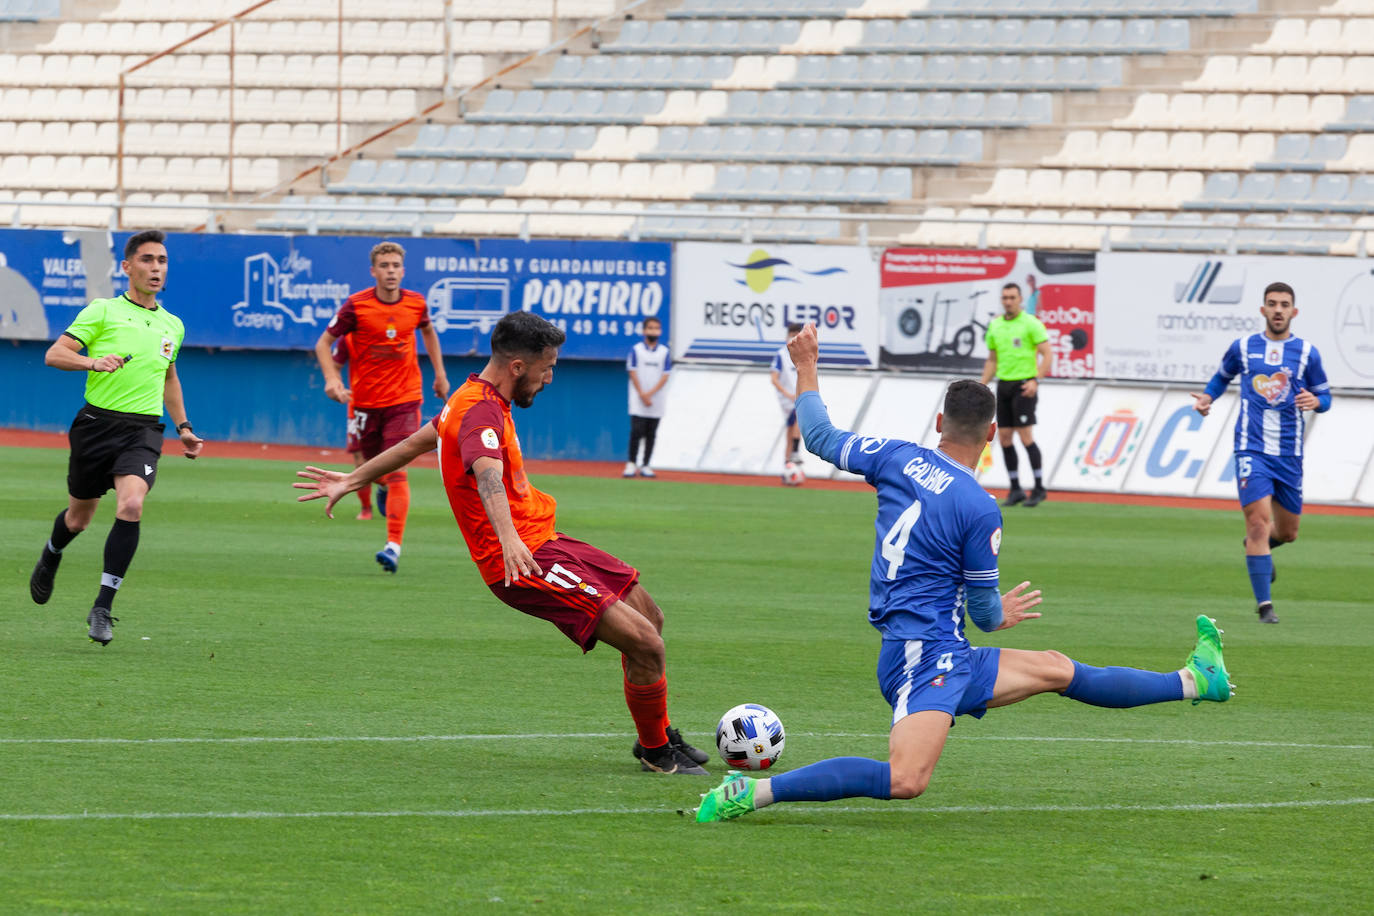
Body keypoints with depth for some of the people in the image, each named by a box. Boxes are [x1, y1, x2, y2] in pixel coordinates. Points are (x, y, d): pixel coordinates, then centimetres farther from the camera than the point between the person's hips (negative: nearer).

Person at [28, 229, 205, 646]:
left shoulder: (172, 326, 15)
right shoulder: (103, 311, 0)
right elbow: (54, 354, -7)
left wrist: (183, 427, 28)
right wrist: (93, 362, -24)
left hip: (143, 430, 2)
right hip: (98, 422, -2)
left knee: (131, 505, -23)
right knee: (79, 517, 10)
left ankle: (102, 608, -19)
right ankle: (50, 558, 48)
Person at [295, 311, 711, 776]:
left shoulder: (474, 401, 13)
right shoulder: (481, 412, -20)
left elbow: (415, 443, 27)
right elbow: (488, 474, -39)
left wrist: (352, 480, 40)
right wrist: (508, 538, -57)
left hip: (544, 541, 11)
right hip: (526, 561, -11)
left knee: (649, 614, 17)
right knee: (645, 643, -16)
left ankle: (660, 735, 33)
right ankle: (657, 753, 4)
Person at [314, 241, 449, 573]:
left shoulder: (416, 304, -2)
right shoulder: (356, 306, -10)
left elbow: (427, 331, 21)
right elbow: (324, 343, -5)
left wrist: (440, 374, 21)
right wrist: (332, 379, -21)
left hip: (405, 399, 0)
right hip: (366, 400, 0)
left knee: (397, 471, -14)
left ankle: (394, 544, -20)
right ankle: (385, 488, 54)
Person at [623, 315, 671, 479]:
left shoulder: (664, 352, 7)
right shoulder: (636, 350, 2)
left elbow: (665, 377, 2)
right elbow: (632, 373, -2)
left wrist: (650, 393, -11)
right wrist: (642, 395, -11)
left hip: (656, 398, 2)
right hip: (638, 398, -2)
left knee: (651, 434, 3)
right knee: (637, 430, -11)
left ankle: (645, 466, 8)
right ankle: (631, 464, -7)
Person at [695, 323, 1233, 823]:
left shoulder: (898, 458, 4)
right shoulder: (980, 509, -14)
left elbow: (820, 438, 18)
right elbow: (985, 613, -5)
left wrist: (806, 367, 32)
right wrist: (1002, 616, 20)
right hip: (924, 657, -10)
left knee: (1057, 671, 21)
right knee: (906, 780, -29)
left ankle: (1193, 681, 34)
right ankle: (755, 792, -29)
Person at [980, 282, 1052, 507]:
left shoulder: (1031, 324, -7)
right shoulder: (995, 326, 12)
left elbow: (1047, 355, -10)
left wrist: (1035, 381, -22)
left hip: (1024, 386, -6)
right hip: (1003, 386, 6)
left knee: (1025, 436, -11)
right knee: (1004, 438, 3)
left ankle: (1039, 488, -3)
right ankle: (1015, 489, 11)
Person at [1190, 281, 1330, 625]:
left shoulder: (1307, 353, 4)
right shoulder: (1243, 347, 5)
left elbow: (1325, 396, 11)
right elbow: (1223, 376, 23)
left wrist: (1316, 401, -12)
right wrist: (1207, 397, 3)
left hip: (1289, 454, 2)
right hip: (1252, 450, -2)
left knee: (1287, 532, 11)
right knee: (1259, 520, -16)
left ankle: (1258, 544, 49)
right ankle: (1264, 605, -14)